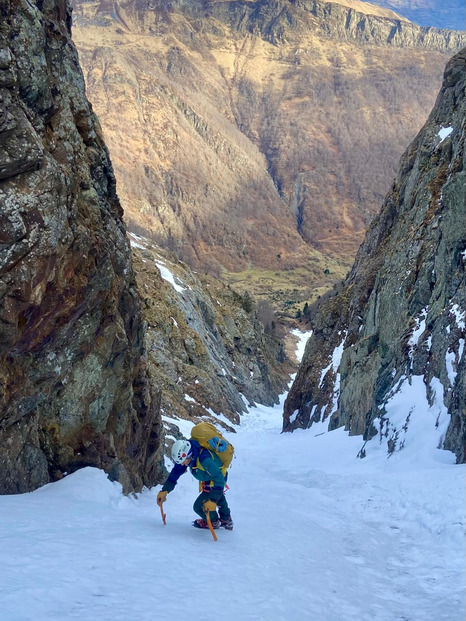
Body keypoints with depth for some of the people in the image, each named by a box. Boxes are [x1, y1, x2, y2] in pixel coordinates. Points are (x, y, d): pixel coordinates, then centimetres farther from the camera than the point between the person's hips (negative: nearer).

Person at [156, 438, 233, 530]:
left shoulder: (204, 459, -47)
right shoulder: (184, 455, -22)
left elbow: (219, 478, -46)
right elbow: (176, 471, -11)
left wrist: (213, 500, -52)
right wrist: (165, 490, -16)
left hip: (216, 482, -9)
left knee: (199, 506, -5)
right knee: (219, 498, 32)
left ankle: (214, 522, 24)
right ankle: (226, 520, 58)